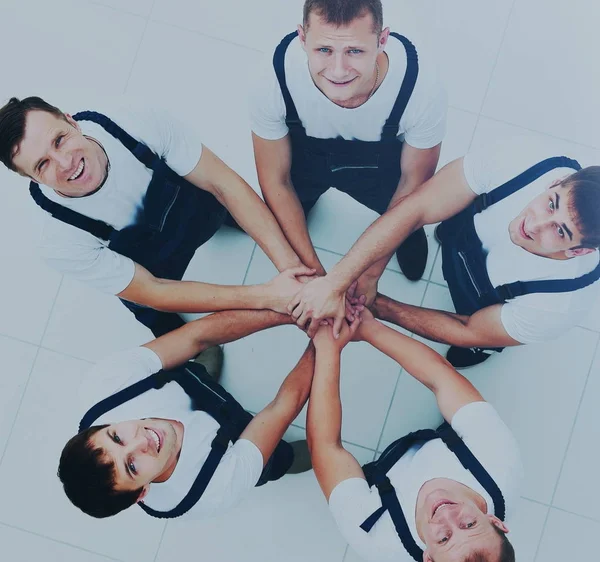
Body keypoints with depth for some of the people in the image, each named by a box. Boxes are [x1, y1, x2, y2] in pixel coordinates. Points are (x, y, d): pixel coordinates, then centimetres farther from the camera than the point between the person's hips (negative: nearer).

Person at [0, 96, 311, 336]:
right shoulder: (61, 242, -36)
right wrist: (262, 296, -35)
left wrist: (289, 263, -37)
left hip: (194, 203, 2)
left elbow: (223, 183, -28)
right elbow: (152, 293, -29)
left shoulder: (136, 122, -36)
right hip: (147, 261, -2)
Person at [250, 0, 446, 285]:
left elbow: (413, 184, -17)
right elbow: (275, 180, -18)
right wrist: (314, 270, -19)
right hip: (306, 153, 0)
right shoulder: (274, 84, -37)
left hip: (383, 158, 0)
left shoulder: (422, 87, -37)